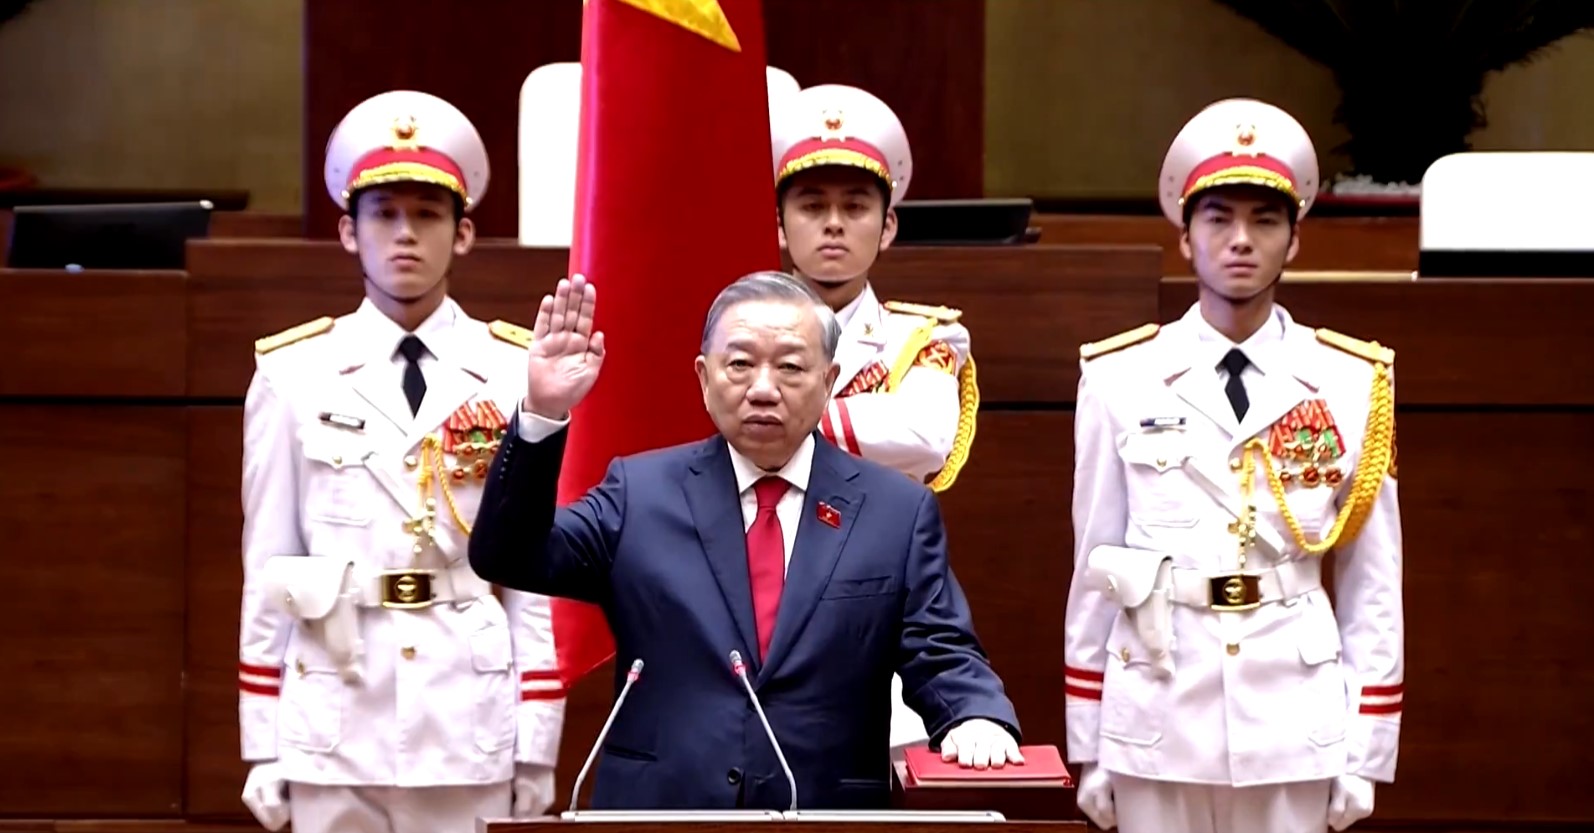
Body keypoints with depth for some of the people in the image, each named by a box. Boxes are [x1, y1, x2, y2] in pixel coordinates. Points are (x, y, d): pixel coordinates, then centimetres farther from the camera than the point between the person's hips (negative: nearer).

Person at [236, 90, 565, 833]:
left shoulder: (519, 377, 2)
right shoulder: (293, 375, 4)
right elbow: (267, 566, 5)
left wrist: (538, 747, 0)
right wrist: (262, 746, 3)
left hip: (474, 732, 0)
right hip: (334, 725, 1)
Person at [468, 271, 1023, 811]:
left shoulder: (899, 512, 6)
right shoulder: (641, 492, 6)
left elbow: (941, 656, 3)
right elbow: (507, 559, -1)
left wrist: (978, 719, -19)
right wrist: (542, 417, -12)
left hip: (827, 818, 0)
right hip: (658, 812, 0)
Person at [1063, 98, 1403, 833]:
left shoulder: (1353, 385, 2)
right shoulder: (1120, 380, 1)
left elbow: (1373, 584, 3)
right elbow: (1093, 571, 4)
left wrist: (1366, 752, 1)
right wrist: (1087, 746, 4)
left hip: (1297, 725, 0)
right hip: (1157, 721, 0)